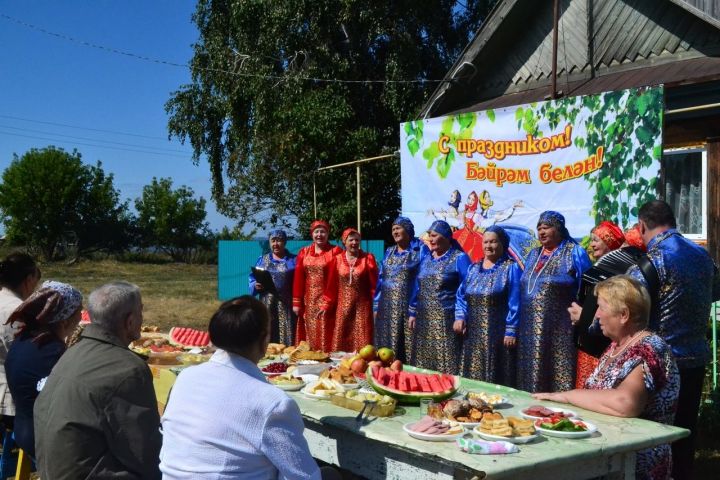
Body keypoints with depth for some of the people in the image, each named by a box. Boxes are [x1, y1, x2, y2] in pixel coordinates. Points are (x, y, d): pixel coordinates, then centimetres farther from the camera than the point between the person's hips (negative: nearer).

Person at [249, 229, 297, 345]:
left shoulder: (293, 260, 6)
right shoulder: (262, 259, 13)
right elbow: (252, 279, 14)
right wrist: (255, 285, -9)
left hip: (287, 304, -2)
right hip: (267, 304, 2)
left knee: (286, 335, -6)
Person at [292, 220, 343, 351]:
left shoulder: (335, 251, -1)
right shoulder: (304, 252, 10)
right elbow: (298, 278, 8)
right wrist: (296, 302, 3)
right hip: (309, 301, 4)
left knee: (325, 336, -4)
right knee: (310, 335, 7)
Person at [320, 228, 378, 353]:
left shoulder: (368, 258, -2)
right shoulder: (337, 259, 2)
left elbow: (374, 283, -3)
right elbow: (331, 285, 6)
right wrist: (326, 305, 4)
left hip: (362, 306, -2)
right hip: (343, 306, 2)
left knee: (362, 341, -2)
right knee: (341, 340, 4)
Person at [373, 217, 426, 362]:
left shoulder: (419, 249, -2)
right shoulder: (389, 252, 15)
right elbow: (380, 279, 15)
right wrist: (376, 306, 10)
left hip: (408, 305, -5)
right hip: (387, 306, 6)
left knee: (407, 344, -6)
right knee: (387, 345, 8)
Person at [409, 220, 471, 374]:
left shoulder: (459, 258, -6)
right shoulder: (426, 259, 14)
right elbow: (417, 288, 19)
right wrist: (412, 313, 14)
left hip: (447, 320, -7)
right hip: (424, 320, 7)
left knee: (446, 361, -7)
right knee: (423, 361, 10)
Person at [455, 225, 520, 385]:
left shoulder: (511, 268, -3)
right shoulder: (473, 268, 14)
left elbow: (514, 303, -9)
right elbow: (461, 296, 16)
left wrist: (511, 331, -14)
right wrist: (460, 316, 0)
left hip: (498, 334, -5)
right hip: (473, 334, 5)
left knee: (496, 378, -3)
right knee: (472, 376, 8)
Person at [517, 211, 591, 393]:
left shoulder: (574, 252, -3)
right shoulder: (534, 254, 16)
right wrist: (520, 321, 15)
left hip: (559, 329, -6)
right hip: (530, 328, 6)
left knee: (557, 373, -6)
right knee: (531, 372, 10)